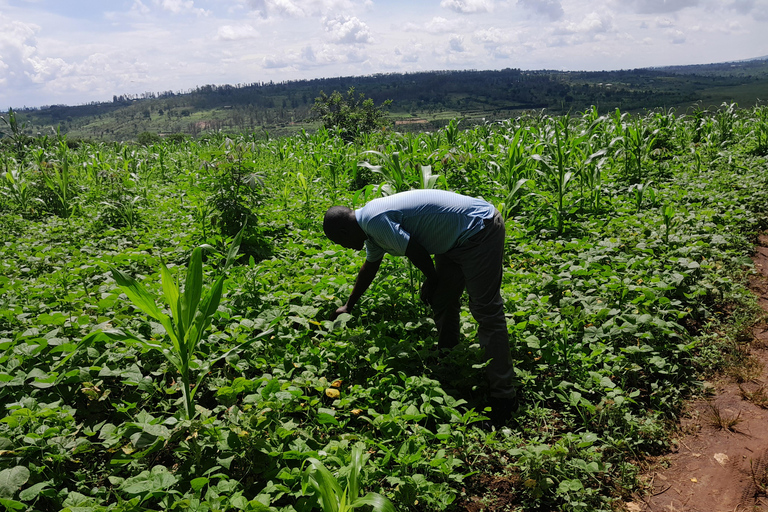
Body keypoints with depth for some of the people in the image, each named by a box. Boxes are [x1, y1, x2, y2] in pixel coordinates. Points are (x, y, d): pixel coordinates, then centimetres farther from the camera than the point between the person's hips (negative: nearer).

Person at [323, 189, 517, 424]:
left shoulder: (375, 221, -21)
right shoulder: (371, 220, 12)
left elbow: (416, 252, -17)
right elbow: (369, 268, 28)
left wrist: (431, 280, 4)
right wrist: (349, 305, 40)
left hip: (479, 231, -10)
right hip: (456, 238, 10)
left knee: (486, 311, -11)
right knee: (442, 300, 14)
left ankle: (502, 395, -6)